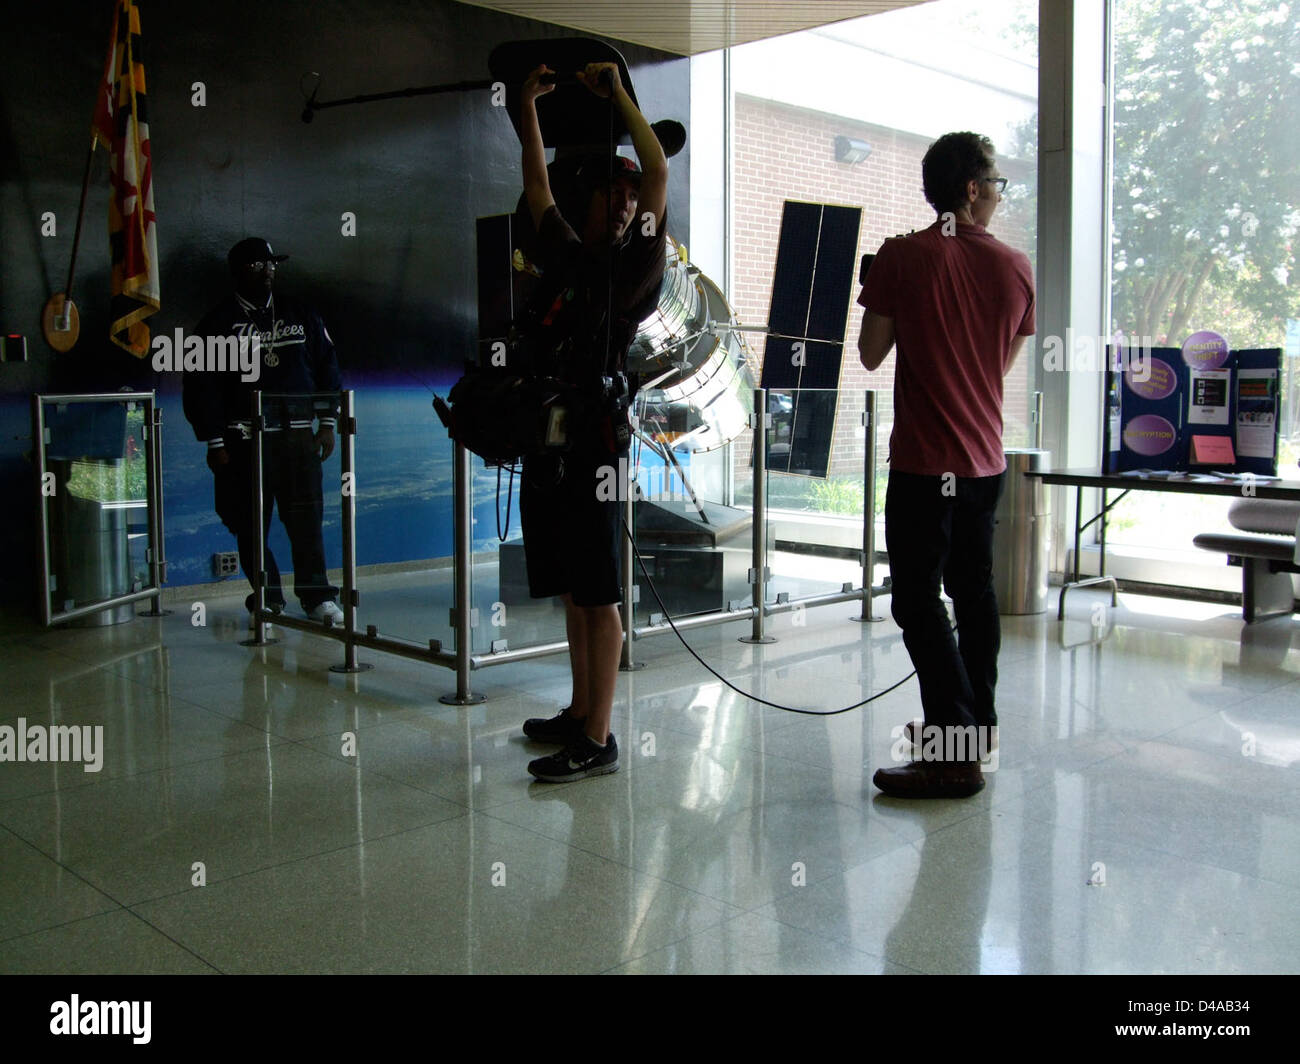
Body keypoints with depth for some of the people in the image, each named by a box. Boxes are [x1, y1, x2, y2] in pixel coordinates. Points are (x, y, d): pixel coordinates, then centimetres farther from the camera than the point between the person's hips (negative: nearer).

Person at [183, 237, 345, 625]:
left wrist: (328, 423, 8)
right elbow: (201, 385, 2)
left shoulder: (301, 317, 14)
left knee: (306, 516, -3)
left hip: (297, 435, 2)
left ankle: (317, 595, 5)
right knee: (250, 521, 2)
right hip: (243, 440, -1)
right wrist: (214, 441, -4)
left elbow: (327, 367, 16)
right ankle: (266, 597, 14)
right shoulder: (218, 323, 5)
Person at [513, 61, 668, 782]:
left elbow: (658, 172, -5)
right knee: (572, 588, 14)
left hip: (594, 438, -7)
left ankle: (597, 743, -4)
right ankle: (580, 714, 26)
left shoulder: (635, 265, 2)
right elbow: (538, 186, 25)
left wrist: (618, 93, 0)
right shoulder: (566, 259, 16)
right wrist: (528, 108, 23)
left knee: (598, 593, -7)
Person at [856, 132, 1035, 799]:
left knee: (919, 601, -3)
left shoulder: (901, 257, -9)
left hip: (924, 462, -5)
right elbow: (1005, 362, 13)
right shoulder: (1013, 267, 2)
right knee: (973, 591, 18)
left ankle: (953, 756, -5)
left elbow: (871, 354, -2)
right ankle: (977, 725, 30)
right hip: (986, 458, 5)